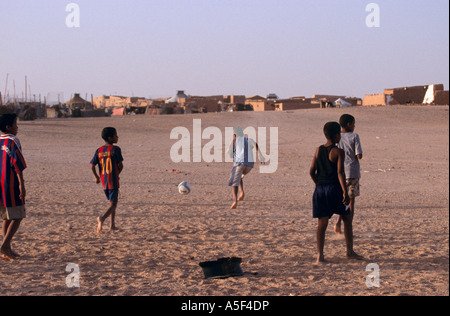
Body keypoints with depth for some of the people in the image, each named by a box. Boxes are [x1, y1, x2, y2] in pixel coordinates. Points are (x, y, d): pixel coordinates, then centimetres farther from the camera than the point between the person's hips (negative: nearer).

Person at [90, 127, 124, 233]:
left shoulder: (99, 151, 4)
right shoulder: (115, 149, -10)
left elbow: (92, 166, 1)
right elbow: (120, 165, -12)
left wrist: (96, 177, 17)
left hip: (103, 181, 6)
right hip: (113, 180, -6)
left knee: (112, 202, 21)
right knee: (113, 204, -3)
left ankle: (113, 225, 21)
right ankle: (102, 218, -28)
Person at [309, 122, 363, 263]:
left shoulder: (319, 151, 9)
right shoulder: (338, 152, -7)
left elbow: (312, 172, 10)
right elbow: (340, 172, -16)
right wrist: (345, 192, -19)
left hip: (320, 189, 5)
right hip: (334, 188, -5)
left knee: (322, 223, 3)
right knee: (347, 218, 12)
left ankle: (320, 255, -5)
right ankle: (350, 251, 13)